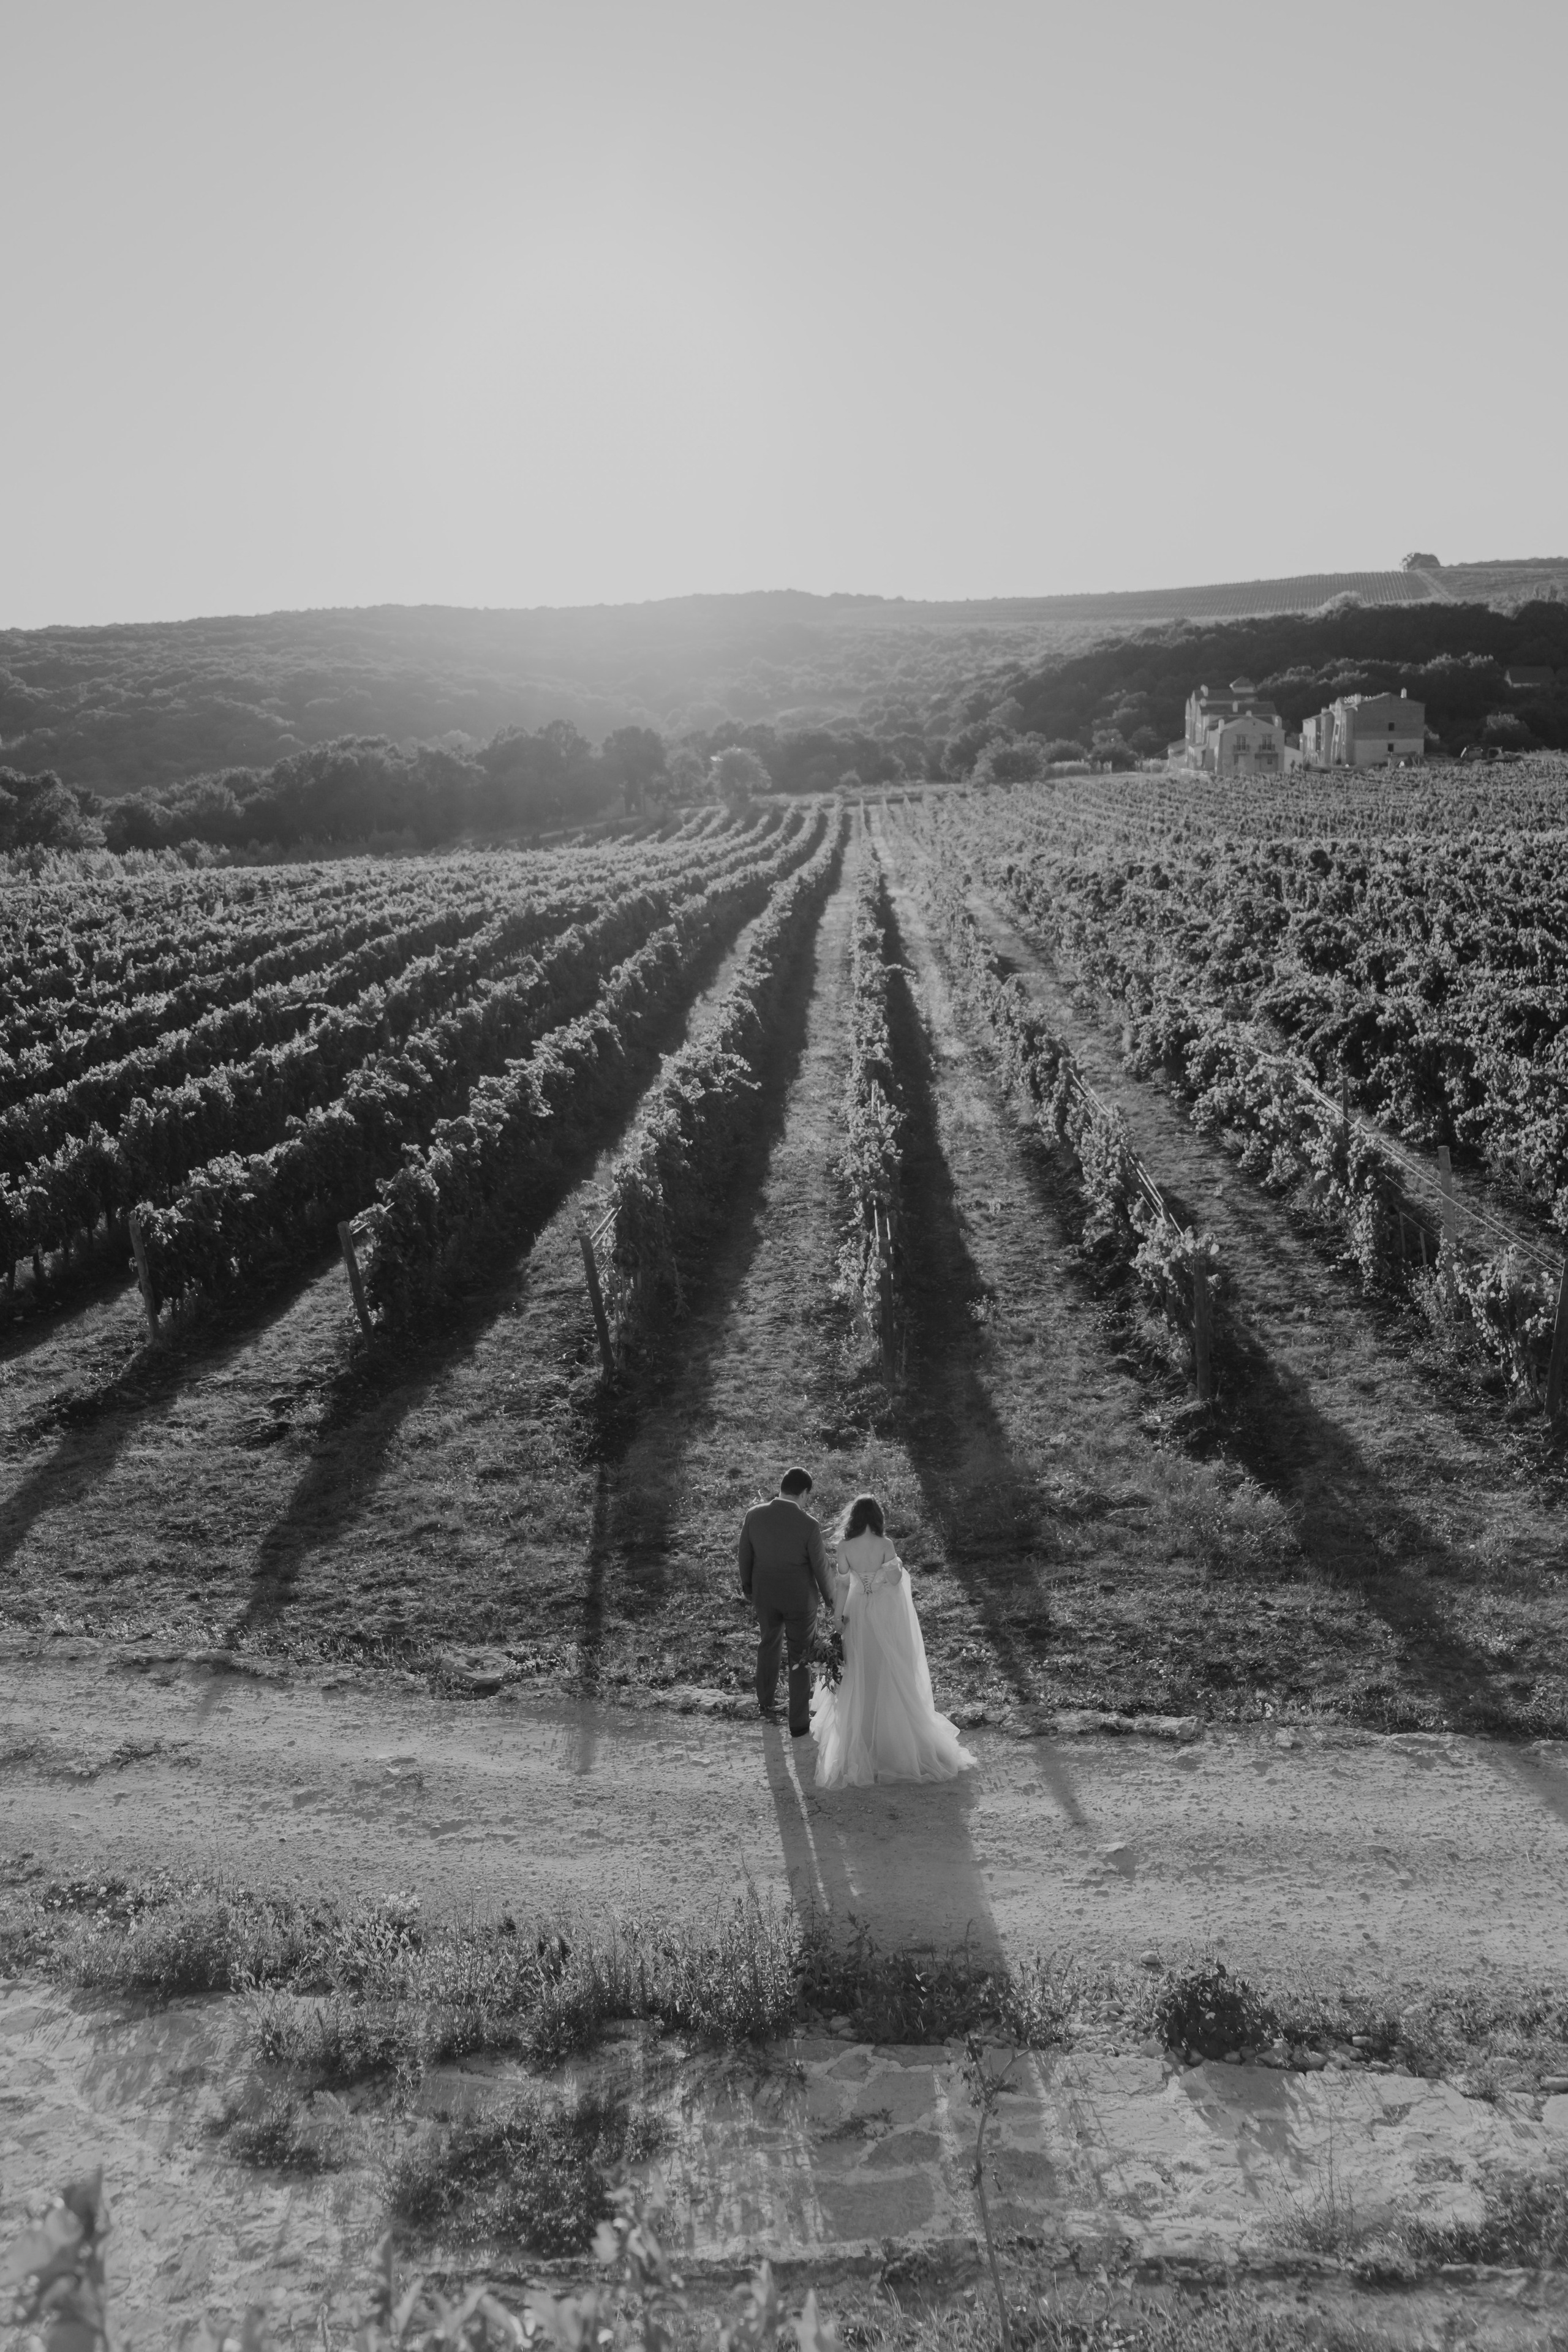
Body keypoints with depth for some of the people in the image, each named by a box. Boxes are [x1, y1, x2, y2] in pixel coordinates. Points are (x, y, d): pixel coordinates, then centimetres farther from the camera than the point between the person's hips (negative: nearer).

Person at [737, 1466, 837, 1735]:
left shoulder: (754, 1515, -15)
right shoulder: (809, 1525, -24)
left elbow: (745, 1557, -2)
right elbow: (820, 1567, -13)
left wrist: (747, 1588, 15)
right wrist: (829, 1598, 5)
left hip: (764, 1595, 3)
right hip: (800, 1599, -3)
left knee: (768, 1646, 27)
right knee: (800, 1659, 15)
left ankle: (767, 1705, 46)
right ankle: (799, 1723, 26)